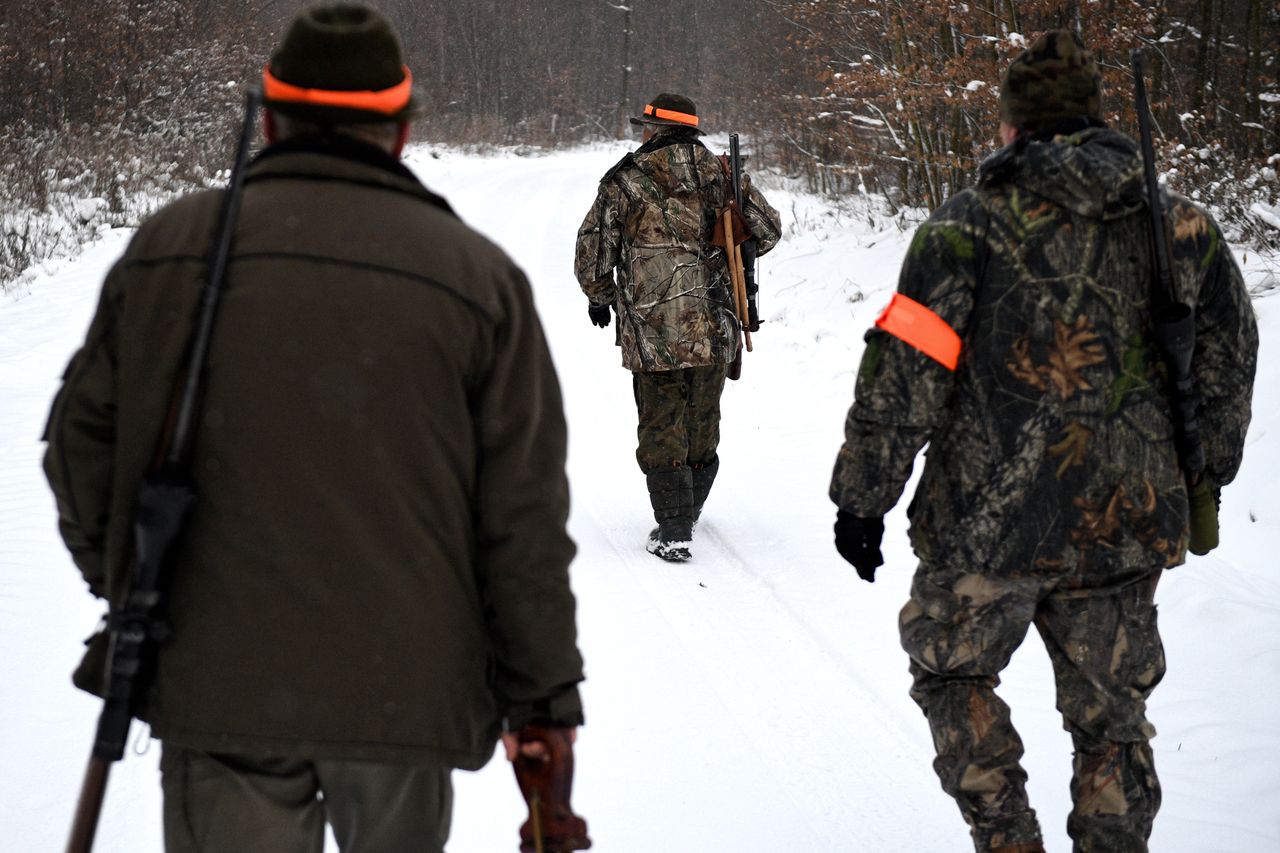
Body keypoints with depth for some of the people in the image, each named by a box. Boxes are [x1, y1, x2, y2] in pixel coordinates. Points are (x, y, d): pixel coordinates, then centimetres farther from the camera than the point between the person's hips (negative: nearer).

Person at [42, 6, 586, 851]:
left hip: (213, 681, 1)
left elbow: (83, 443, 7)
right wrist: (545, 693, 5)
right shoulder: (478, 274, -4)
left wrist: (122, 581, 24)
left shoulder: (167, 248, 0)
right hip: (406, 686, 0)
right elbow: (525, 520, -4)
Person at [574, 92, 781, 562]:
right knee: (702, 424, 19)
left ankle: (674, 532, -1)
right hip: (714, 329, 3)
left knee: (662, 430, 4)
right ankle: (688, 512, 33)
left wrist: (600, 297, 20)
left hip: (652, 332, -3)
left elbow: (591, 254, 0)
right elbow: (768, 229, 9)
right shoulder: (720, 174, 6)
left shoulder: (623, 182, -3)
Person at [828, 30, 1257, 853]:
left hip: (989, 522, -3)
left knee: (954, 670, 20)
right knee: (1110, 711, 16)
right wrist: (1203, 478, 26)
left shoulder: (969, 226, -9)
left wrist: (862, 499, -1)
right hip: (1127, 527, 3)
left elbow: (902, 377, -11)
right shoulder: (1184, 229, 2)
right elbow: (1230, 366, 12)